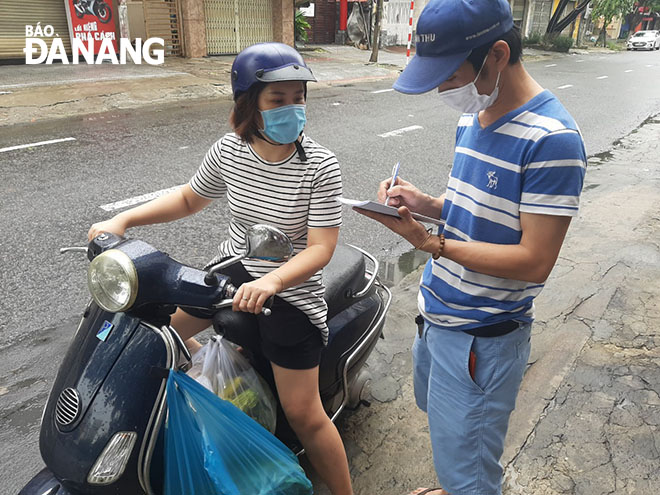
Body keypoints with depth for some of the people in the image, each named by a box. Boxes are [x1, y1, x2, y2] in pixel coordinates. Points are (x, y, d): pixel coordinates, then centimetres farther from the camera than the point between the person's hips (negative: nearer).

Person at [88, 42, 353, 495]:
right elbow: (189, 199, 9)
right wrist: (122, 220, 0)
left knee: (304, 416, -2)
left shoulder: (320, 166, -20)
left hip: (291, 292, -5)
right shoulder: (229, 151, -7)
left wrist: (270, 282, -39)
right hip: (231, 270, 6)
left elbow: (321, 248, -22)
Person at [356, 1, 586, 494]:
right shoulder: (473, 116, 4)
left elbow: (533, 262, -24)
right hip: (437, 314, 9)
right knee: (441, 424, 29)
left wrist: (431, 243, -25)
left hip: (481, 337, -9)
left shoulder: (551, 139, -23)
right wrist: (427, 203, -5)